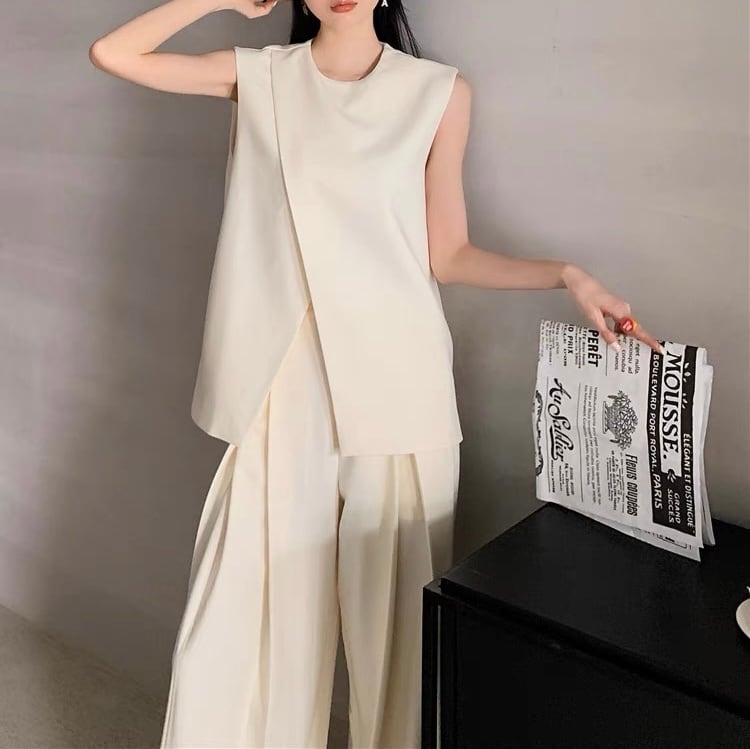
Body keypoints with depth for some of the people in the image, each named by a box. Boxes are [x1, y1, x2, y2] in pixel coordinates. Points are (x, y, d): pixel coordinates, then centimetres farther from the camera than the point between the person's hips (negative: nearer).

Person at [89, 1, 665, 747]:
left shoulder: (440, 91, 4)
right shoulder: (259, 76, 8)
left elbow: (445, 253, 5)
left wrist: (566, 275, -5)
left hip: (393, 380, -1)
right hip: (283, 383, 1)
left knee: (393, 610, 6)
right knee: (246, 604, 4)